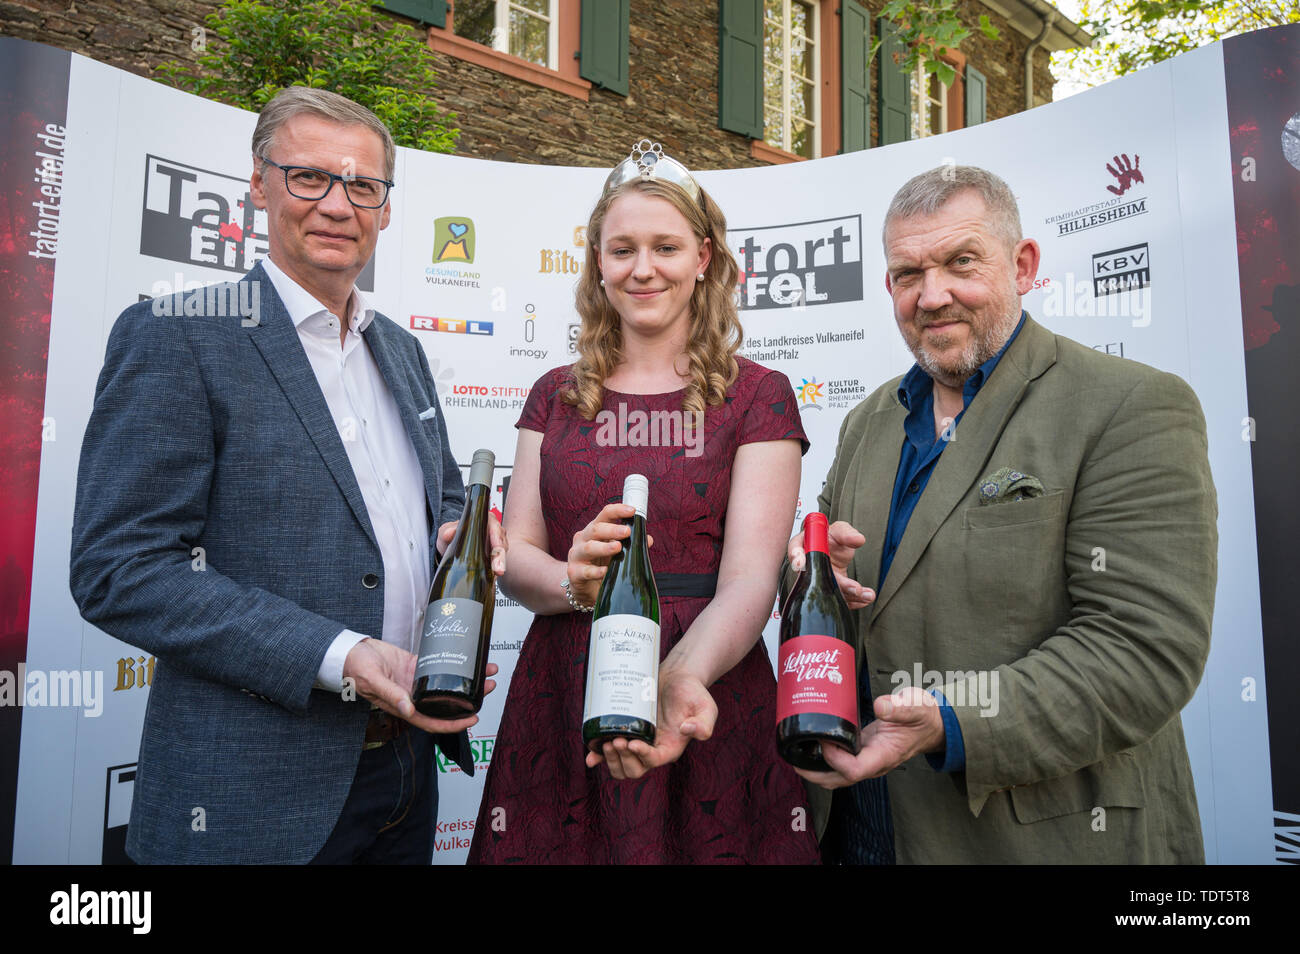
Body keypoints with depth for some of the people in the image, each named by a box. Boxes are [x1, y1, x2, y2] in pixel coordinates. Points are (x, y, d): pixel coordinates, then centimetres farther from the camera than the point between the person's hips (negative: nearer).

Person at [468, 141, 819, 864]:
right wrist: (573, 582, -20)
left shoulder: (757, 396, -2)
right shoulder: (557, 396, 7)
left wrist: (681, 677, -31)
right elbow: (514, 554, 2)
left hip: (709, 709, -2)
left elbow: (750, 580, -12)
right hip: (561, 706, 3)